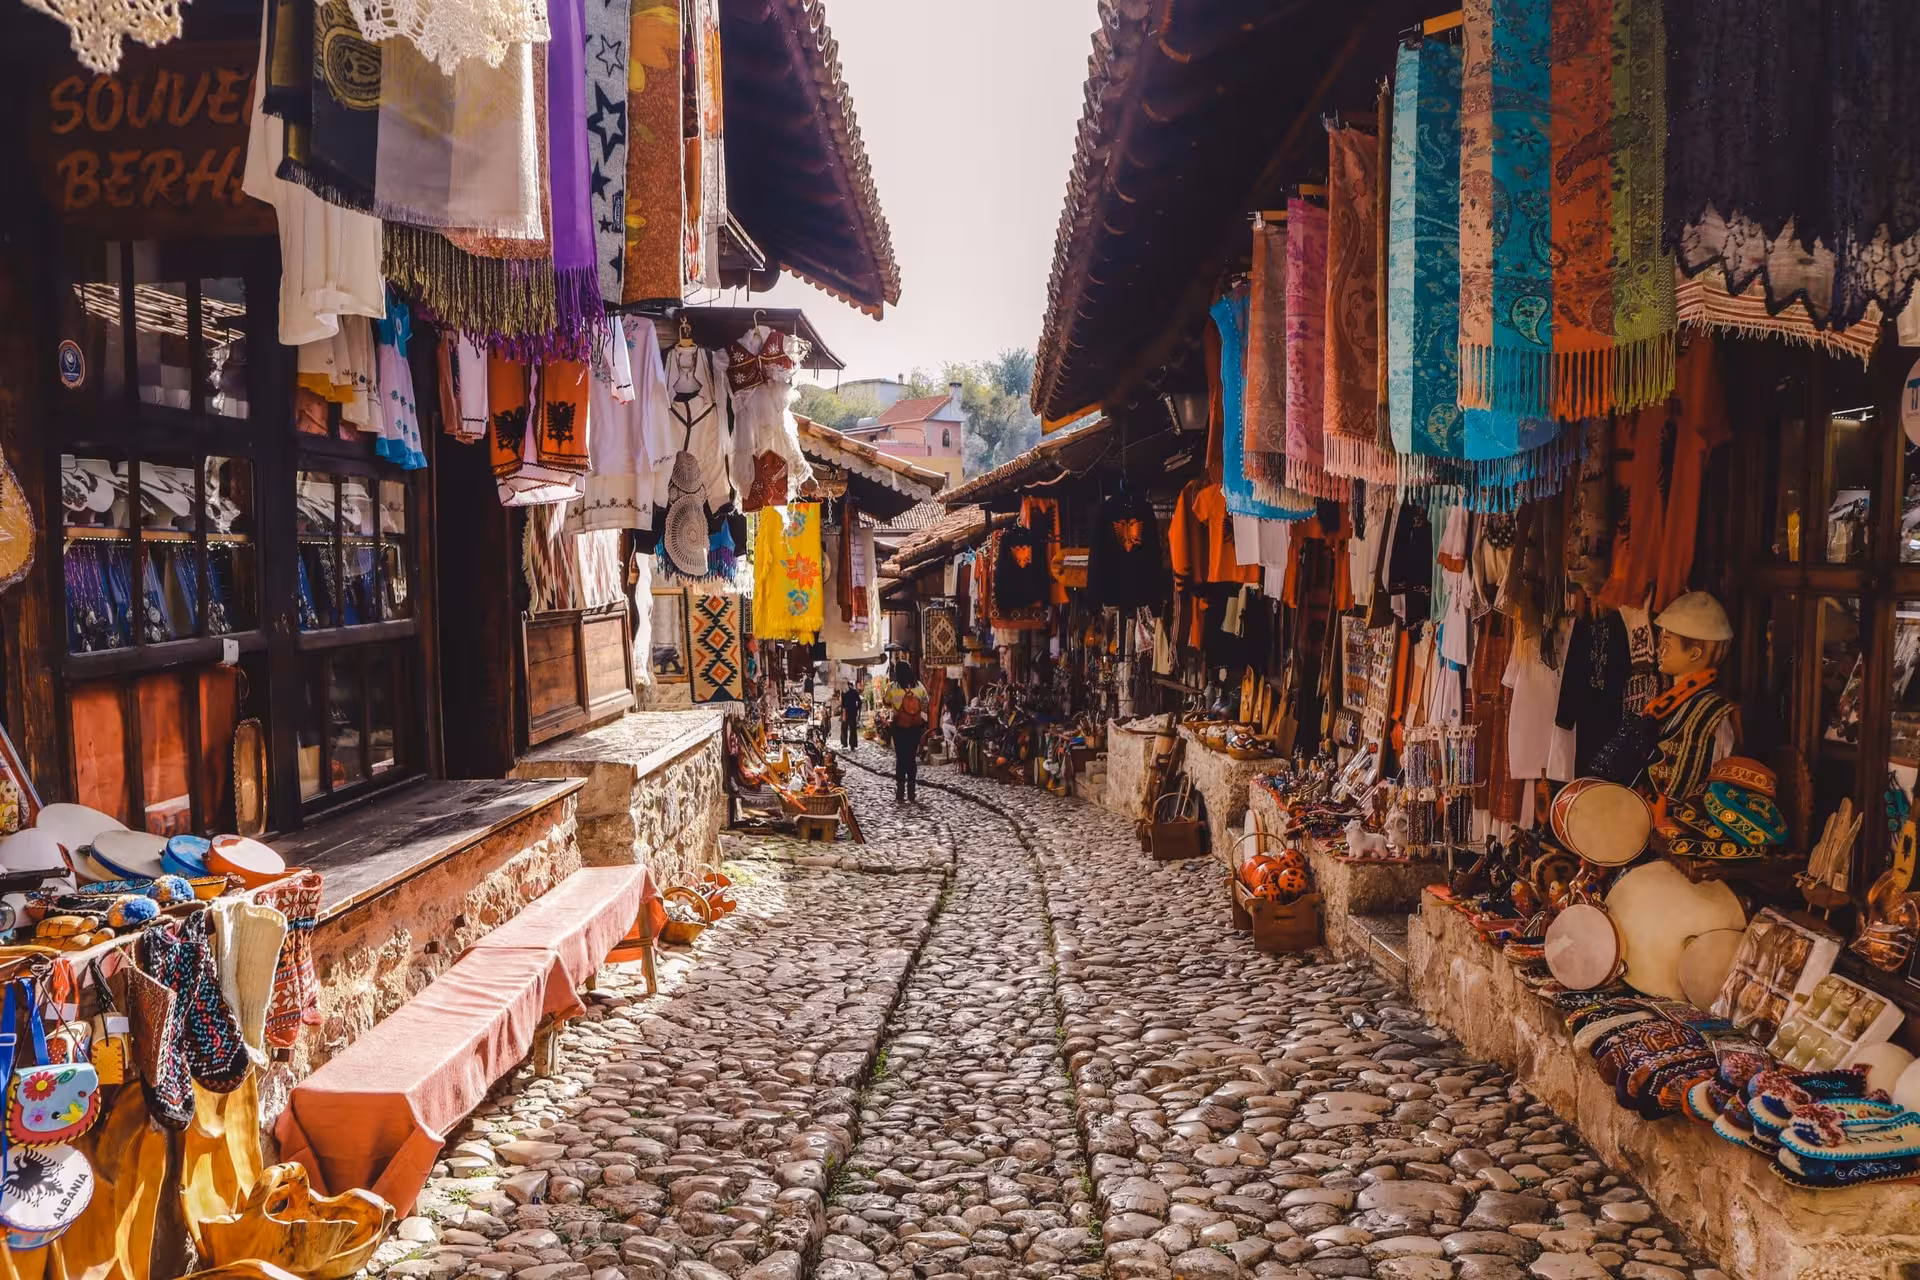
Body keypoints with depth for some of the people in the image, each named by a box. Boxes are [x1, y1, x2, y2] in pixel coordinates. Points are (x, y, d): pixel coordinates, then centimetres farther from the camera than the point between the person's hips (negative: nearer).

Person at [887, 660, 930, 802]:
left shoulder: (893, 689, -10)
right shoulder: (919, 687, -5)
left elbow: (887, 703, 7)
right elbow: (926, 704, 6)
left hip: (899, 727, -2)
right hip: (916, 726, 2)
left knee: (900, 758, 5)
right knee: (912, 758, 9)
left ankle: (900, 793, 3)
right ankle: (911, 793, 9)